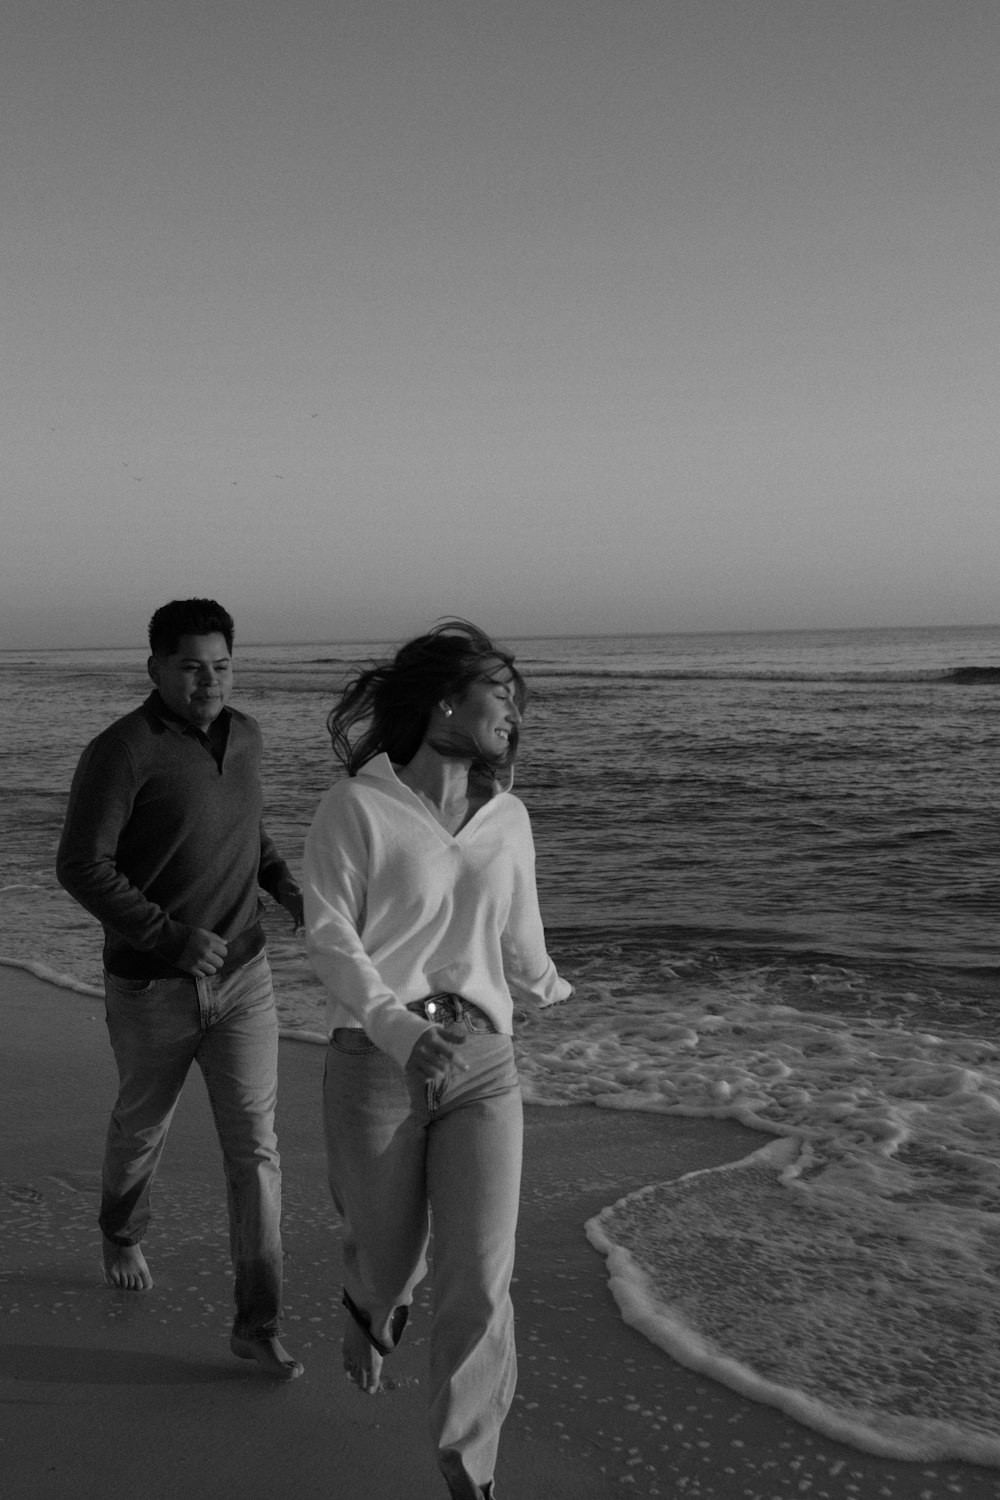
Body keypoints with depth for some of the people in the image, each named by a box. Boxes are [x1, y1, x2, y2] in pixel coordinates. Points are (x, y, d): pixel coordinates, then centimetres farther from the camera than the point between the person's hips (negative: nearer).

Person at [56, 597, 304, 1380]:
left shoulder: (244, 735, 2)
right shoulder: (122, 751, -18)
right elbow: (81, 866, -20)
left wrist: (289, 889, 2)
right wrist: (173, 937, -27)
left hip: (243, 976, 4)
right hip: (152, 985, -3)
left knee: (255, 1144, -1)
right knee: (143, 1125, 20)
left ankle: (259, 1323, 8)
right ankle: (123, 1233, 53)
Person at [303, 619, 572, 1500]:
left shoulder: (507, 817, 7)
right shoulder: (355, 808, -7)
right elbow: (330, 935, -11)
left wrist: (547, 990, 34)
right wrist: (396, 1025, -24)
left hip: (482, 1063, 3)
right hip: (376, 1061, -3)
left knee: (481, 1279, -5)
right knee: (388, 1254, 14)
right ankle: (373, 1309, 53)